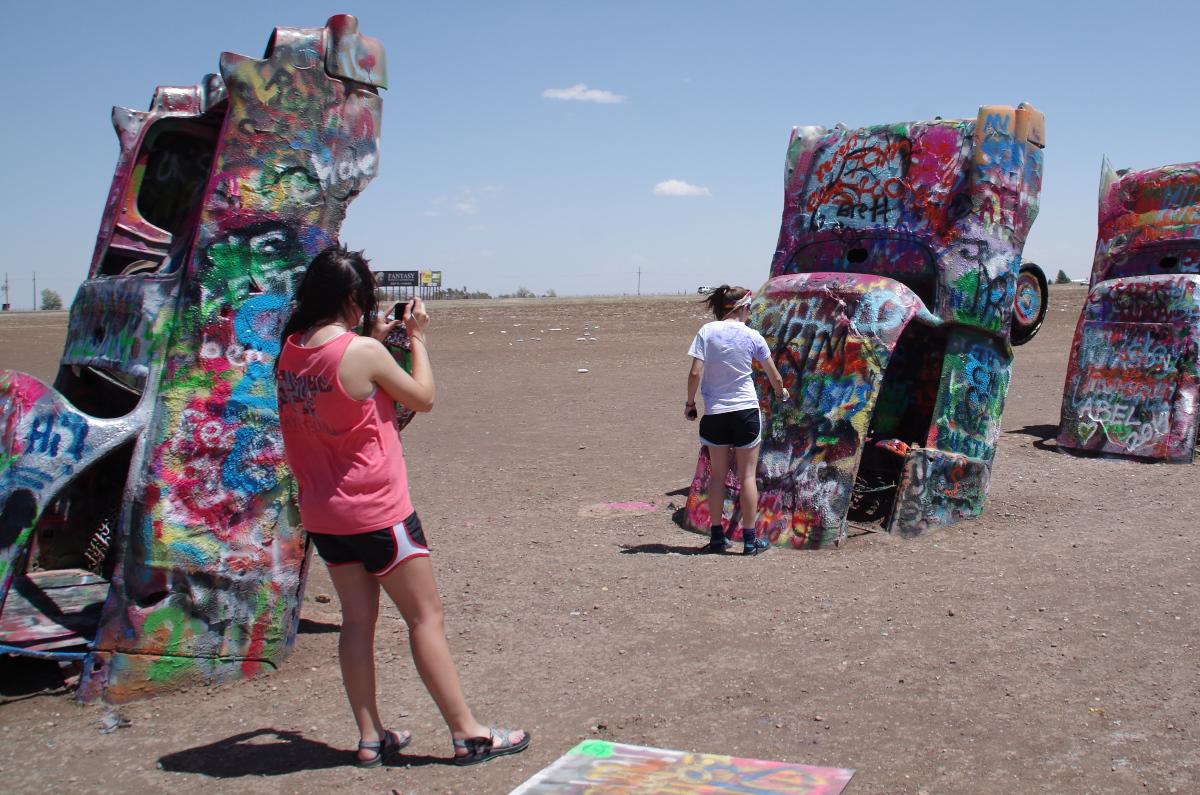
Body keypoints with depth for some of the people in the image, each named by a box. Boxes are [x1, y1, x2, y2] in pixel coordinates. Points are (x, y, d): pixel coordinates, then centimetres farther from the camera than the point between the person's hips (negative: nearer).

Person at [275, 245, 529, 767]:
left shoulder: (290, 352, 1)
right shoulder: (363, 352, -19)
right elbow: (423, 398, -6)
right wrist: (418, 338, 5)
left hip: (324, 515, 7)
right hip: (377, 512, -7)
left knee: (357, 620, 14)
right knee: (425, 616, 3)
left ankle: (370, 738, 20)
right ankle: (467, 735, 10)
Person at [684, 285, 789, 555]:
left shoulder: (707, 332, -4)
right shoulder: (752, 336, -2)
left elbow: (695, 373, -11)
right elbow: (774, 376, 7)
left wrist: (690, 402, 3)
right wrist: (781, 392, 27)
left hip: (715, 413, 1)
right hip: (746, 411, -1)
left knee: (717, 474, 13)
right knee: (747, 475, 5)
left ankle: (717, 536, 16)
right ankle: (750, 539, 10)